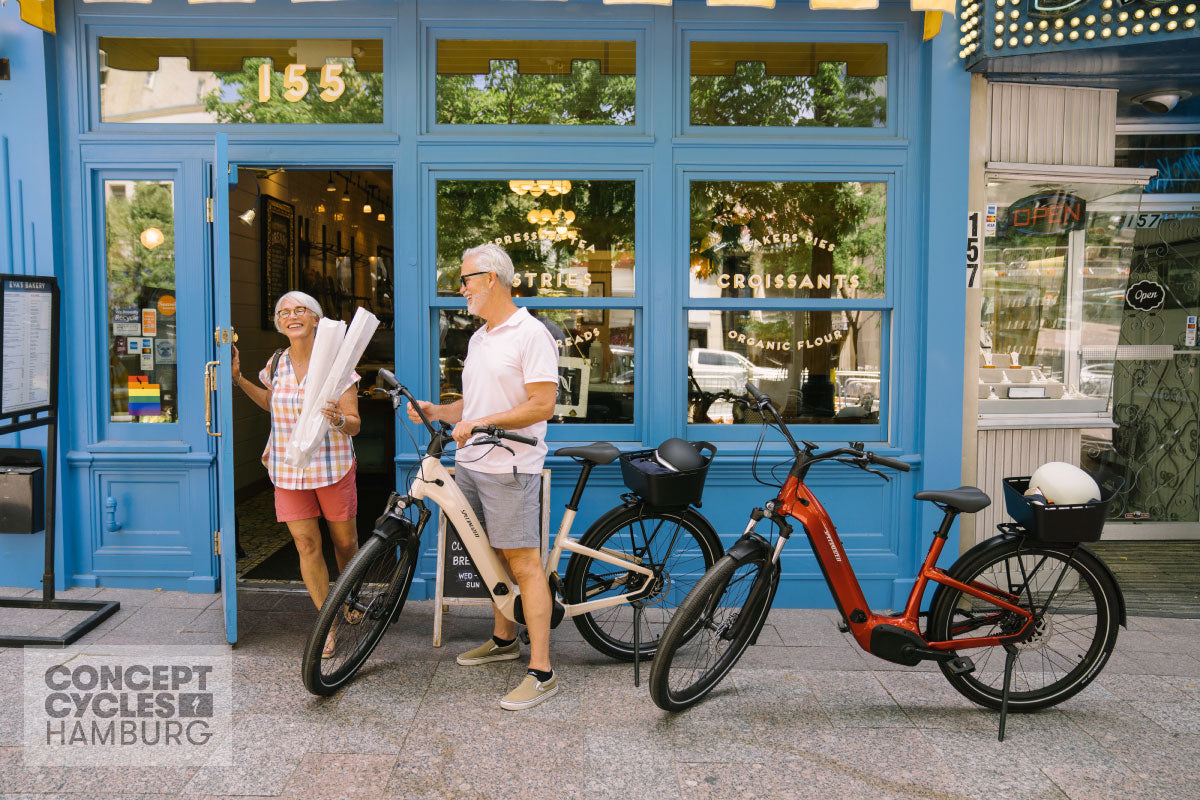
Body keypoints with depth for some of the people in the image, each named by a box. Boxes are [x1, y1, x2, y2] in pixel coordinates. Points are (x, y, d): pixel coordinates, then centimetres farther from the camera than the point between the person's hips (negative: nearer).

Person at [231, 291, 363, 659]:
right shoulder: (276, 365, 5)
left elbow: (355, 424, -9)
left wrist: (339, 419, -31)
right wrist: (239, 379, 16)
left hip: (332, 466, -3)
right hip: (288, 469, 3)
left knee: (344, 540, 9)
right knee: (306, 544, -1)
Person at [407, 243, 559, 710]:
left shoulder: (531, 334, -10)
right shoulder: (478, 338, 18)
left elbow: (542, 406, -16)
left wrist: (482, 423, -19)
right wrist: (436, 412, 6)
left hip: (510, 467, -9)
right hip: (470, 463, 9)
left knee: (523, 562, -7)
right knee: (490, 555, 17)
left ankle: (542, 672, -2)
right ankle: (503, 639, 33)